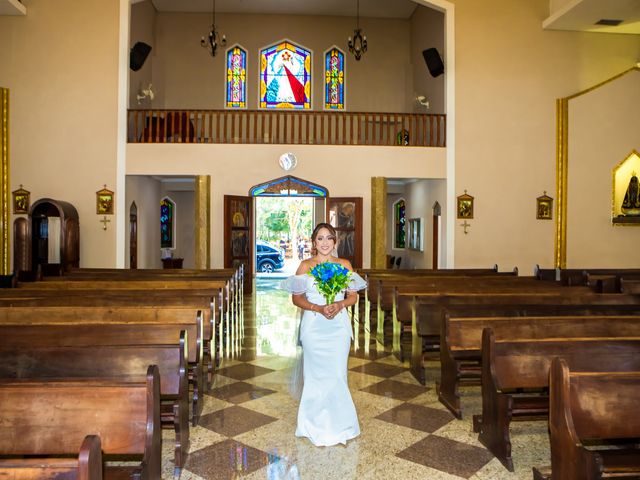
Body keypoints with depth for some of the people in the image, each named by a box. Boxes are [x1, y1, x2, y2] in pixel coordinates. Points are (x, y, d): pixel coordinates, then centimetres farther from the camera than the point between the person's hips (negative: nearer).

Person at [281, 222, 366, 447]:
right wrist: (318, 308, -16)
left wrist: (339, 305, -14)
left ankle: (339, 426, 21)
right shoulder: (305, 266, 1)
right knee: (315, 375, 5)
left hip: (339, 326, 1)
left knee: (337, 375, 4)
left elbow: (353, 296, 6)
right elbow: (296, 298, -1)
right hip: (314, 327, -1)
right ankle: (318, 427, 22)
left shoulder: (344, 264, 5)